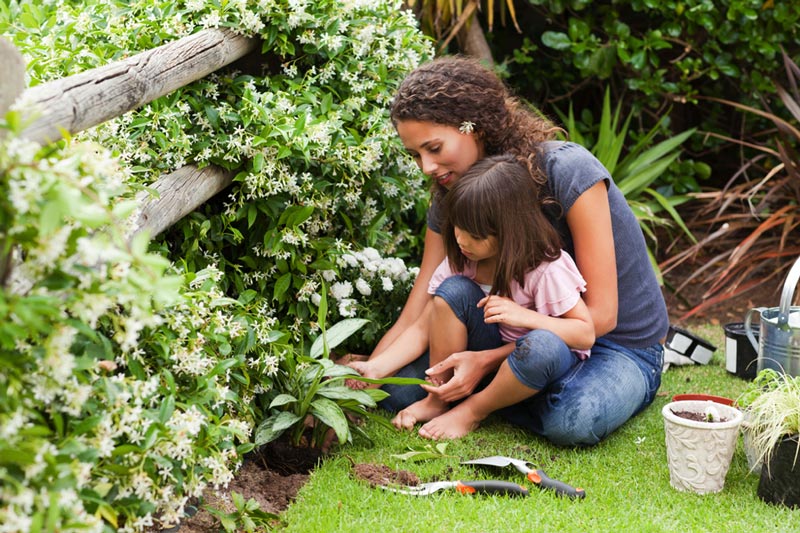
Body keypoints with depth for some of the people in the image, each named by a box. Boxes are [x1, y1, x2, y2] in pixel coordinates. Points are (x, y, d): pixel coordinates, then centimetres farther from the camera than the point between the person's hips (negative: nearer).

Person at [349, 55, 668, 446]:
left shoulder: (568, 171, -25)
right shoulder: (451, 198, -6)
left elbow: (600, 314, -23)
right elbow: (415, 319, -7)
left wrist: (487, 361, -30)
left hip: (621, 345, -3)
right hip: (536, 336, 4)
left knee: (572, 420, -37)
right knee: (399, 389, -16)